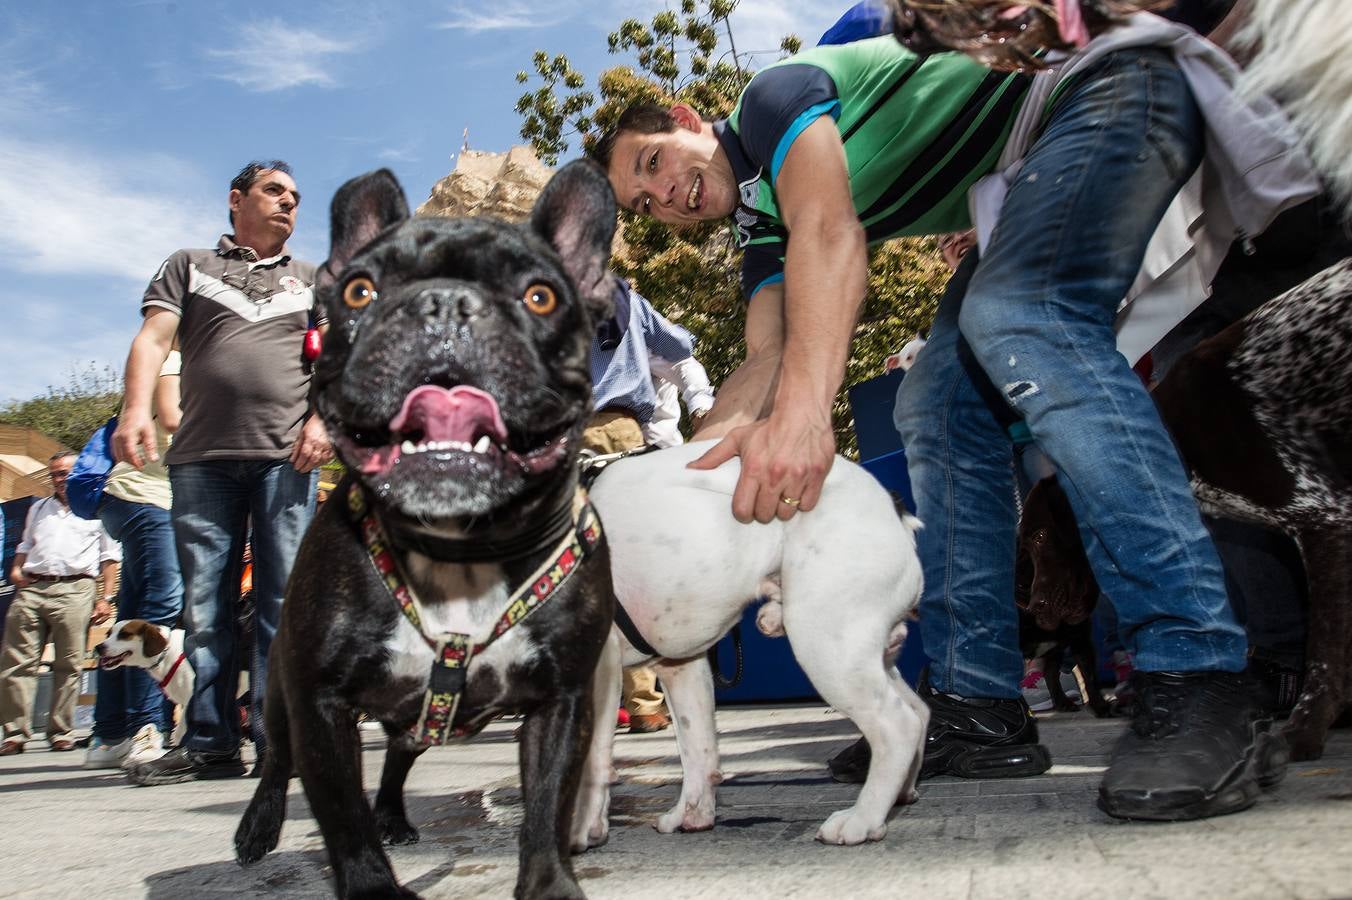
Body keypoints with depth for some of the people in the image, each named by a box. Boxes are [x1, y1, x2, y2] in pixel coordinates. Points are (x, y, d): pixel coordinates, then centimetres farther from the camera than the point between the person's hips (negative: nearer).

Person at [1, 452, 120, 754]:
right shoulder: (38, 509, 26)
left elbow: (110, 556, 10)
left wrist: (106, 598, 2)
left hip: (74, 590, -4)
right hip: (31, 589, 4)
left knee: (68, 665, -4)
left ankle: (61, 732, 2)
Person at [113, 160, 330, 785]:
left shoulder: (312, 281, 23)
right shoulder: (189, 266, 19)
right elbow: (153, 338, 5)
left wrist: (322, 418, -6)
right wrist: (136, 408, -12)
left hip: (286, 456, 0)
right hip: (201, 457, 0)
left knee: (284, 602, -4)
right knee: (204, 606, 0)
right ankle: (209, 744, 5)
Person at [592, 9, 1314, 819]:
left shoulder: (773, 95, -11)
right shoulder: (762, 232, 12)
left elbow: (830, 231, -30)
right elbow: (769, 358, -2)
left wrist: (803, 409, -44)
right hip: (1026, 183, 9)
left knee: (1020, 320, -32)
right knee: (941, 409, -2)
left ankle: (1202, 686, -35)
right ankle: (981, 704, -2)